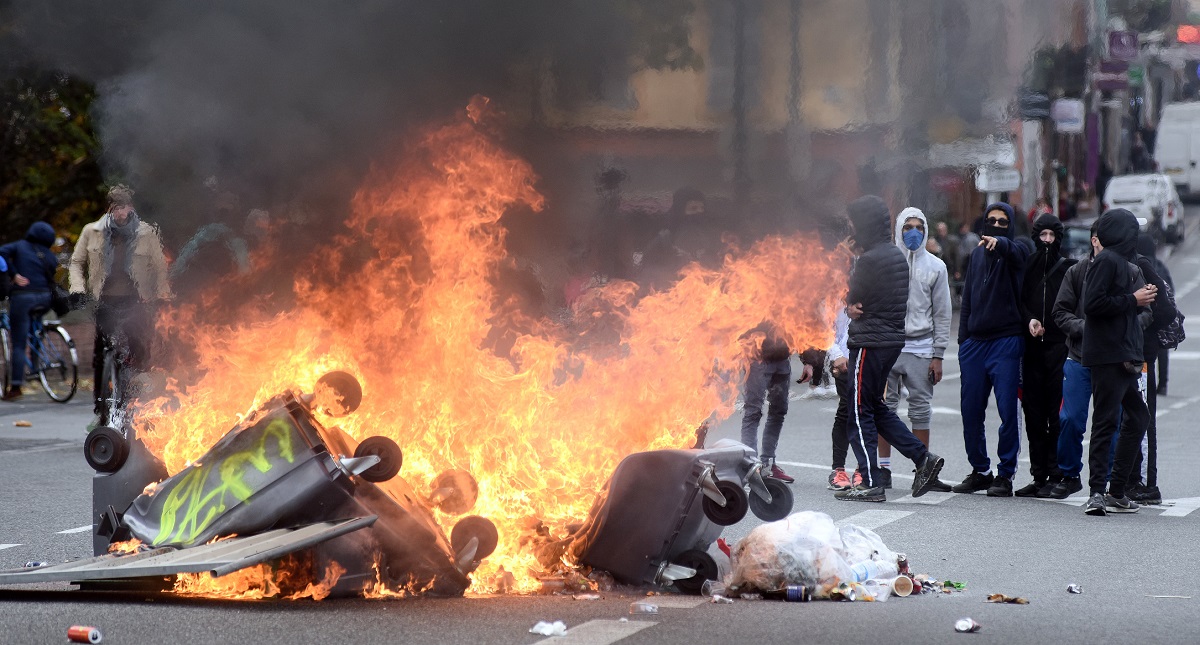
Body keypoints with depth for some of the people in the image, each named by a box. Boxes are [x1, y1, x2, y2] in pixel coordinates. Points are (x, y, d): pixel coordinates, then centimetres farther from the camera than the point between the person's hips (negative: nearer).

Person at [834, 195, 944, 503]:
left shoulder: (870, 260, -19)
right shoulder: (897, 255, 12)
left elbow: (854, 299, -10)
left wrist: (852, 306, 10)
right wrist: (854, 307, -4)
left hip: (869, 342, -9)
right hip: (893, 338, 9)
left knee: (859, 412, -2)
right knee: (876, 408, 19)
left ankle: (871, 483, -1)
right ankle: (922, 457, 12)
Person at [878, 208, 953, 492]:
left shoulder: (935, 266, 9)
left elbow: (942, 314, 9)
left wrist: (938, 355, 2)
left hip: (921, 346, 1)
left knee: (921, 409, 2)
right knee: (885, 406, 1)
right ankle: (884, 467, 7)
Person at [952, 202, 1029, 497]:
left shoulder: (1014, 251, 1)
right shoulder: (977, 255, 17)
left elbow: (1012, 251, -25)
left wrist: (998, 243, -47)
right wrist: (963, 337, 12)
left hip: (1006, 341, -5)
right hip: (975, 341, 5)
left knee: (1007, 411, -6)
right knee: (971, 411, 6)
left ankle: (1005, 474, 1)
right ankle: (980, 470, 16)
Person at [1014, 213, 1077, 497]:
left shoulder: (1069, 268, 4)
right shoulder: (1028, 266, 13)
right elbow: (1020, 300, 14)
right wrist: (1029, 319, -4)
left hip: (1060, 346, -4)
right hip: (1033, 347, 4)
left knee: (1057, 415, -7)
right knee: (1034, 413, 4)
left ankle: (1055, 476, -3)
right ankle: (1039, 476, 10)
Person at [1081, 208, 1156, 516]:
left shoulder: (1120, 261, 19)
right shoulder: (1107, 260, -10)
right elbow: (1093, 304, -20)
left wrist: (1141, 296, 7)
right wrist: (1133, 300, -13)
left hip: (1123, 356, 10)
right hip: (1108, 355, -10)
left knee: (1138, 416, 13)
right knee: (1106, 422, -11)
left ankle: (1116, 491, 16)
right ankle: (1097, 493, -12)